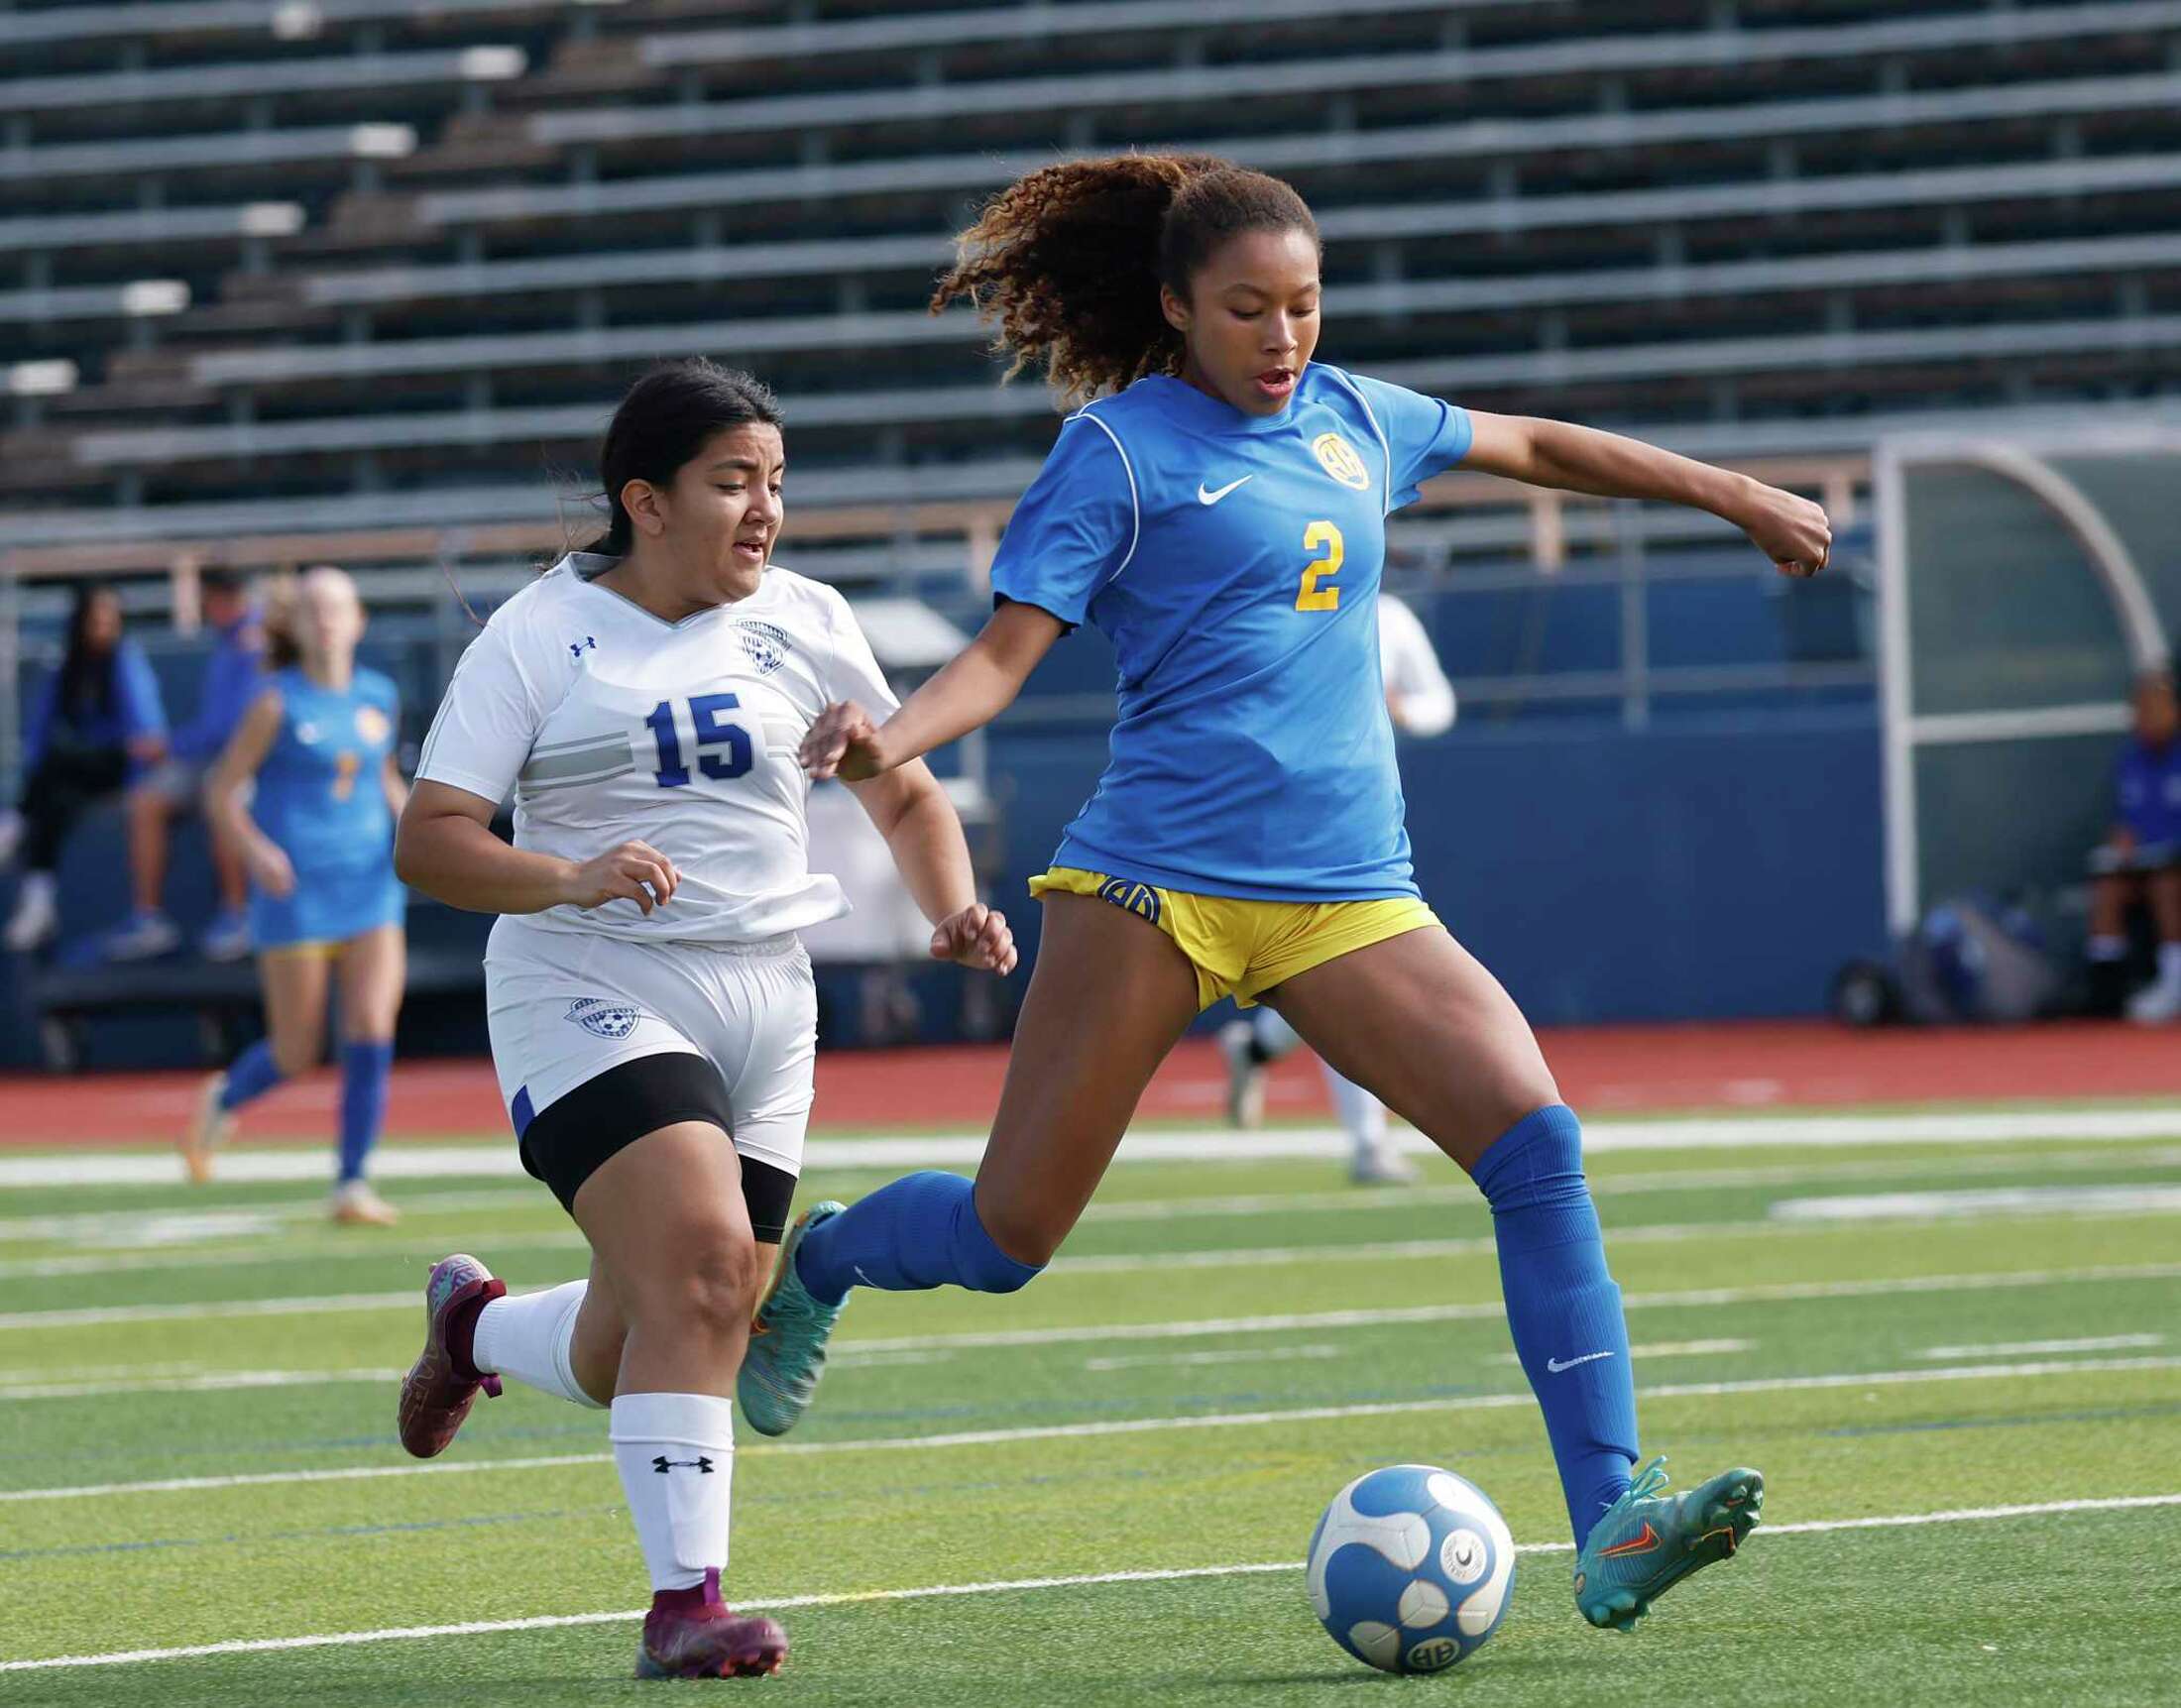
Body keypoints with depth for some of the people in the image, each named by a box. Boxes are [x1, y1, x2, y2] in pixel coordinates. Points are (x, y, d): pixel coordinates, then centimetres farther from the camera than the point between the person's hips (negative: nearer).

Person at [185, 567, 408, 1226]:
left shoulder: (380, 698, 7)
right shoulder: (279, 705, -6)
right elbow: (221, 793, -3)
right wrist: (256, 849, -19)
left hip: (371, 883, 4)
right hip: (296, 893, -4)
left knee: (373, 1032, -11)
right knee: (297, 1052, 3)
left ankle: (353, 1184, -4)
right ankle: (224, 1099, 35)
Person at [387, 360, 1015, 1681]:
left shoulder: (804, 625, 8)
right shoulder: (542, 636, -3)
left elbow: (906, 795, 19)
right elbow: (429, 840, -8)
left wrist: (954, 908, -1)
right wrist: (569, 880, -26)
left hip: (764, 1005, 5)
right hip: (592, 992, -5)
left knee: (639, 1358, 5)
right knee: (701, 1258, -27)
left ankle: (476, 1325, 38)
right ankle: (686, 1602, -20)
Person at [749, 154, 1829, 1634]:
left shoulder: (1352, 417, 15)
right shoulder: (1120, 447, -1)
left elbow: (1533, 445, 32)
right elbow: (1004, 655, -5)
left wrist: (1737, 496, 38)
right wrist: (888, 738, -25)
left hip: (1347, 895, 4)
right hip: (1158, 881, -4)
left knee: (1536, 1139, -17)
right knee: (1008, 1236, -2)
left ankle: (1611, 1528, -18)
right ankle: (809, 1264, 33)